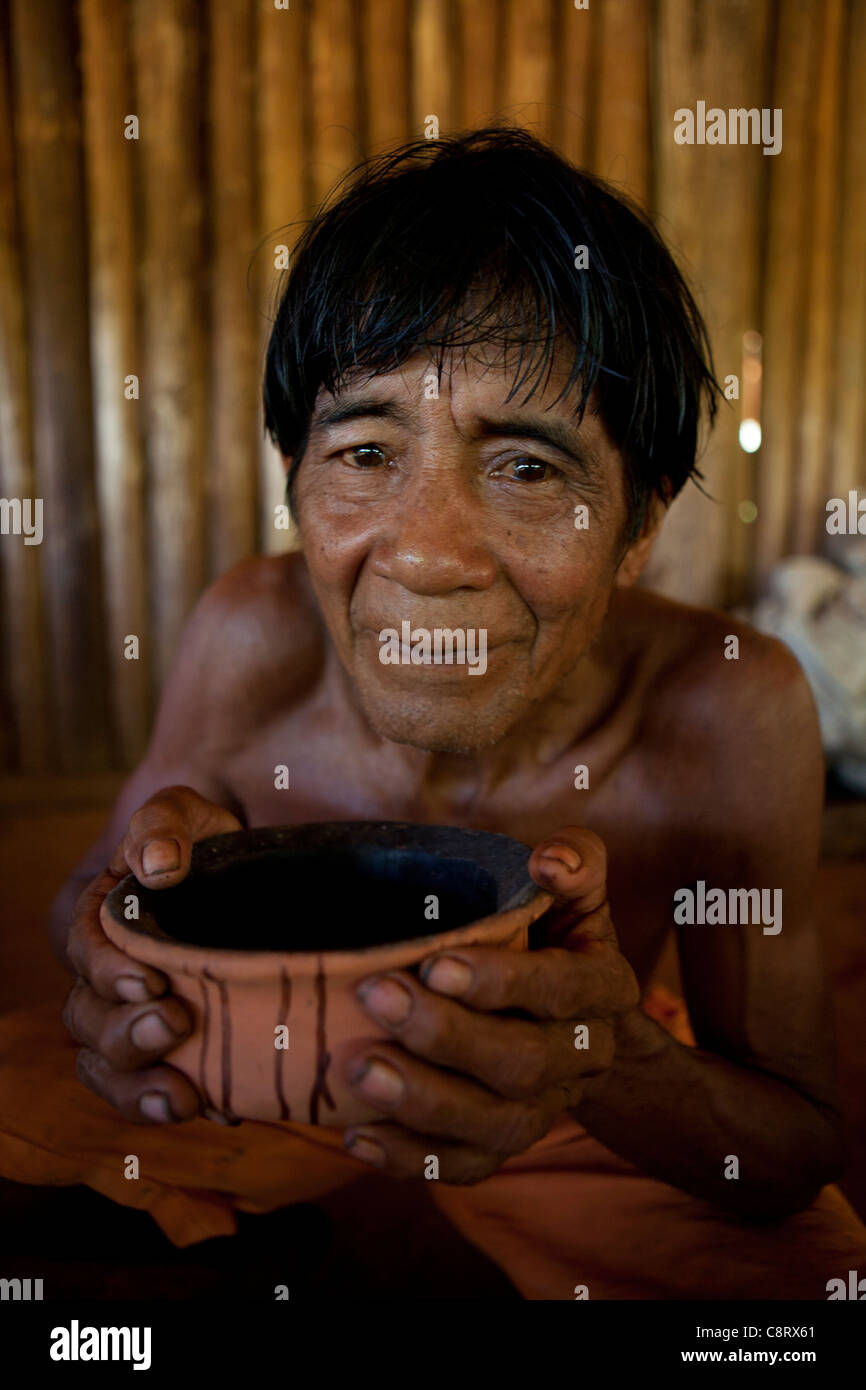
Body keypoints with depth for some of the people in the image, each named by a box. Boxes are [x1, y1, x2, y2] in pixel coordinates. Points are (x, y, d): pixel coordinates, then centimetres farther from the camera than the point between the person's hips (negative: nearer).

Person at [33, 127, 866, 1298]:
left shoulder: (731, 708, -23)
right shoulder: (250, 641, -20)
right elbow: (84, 909, -8)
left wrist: (612, 1071, -38)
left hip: (599, 1180, 0)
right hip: (274, 1157, 1)